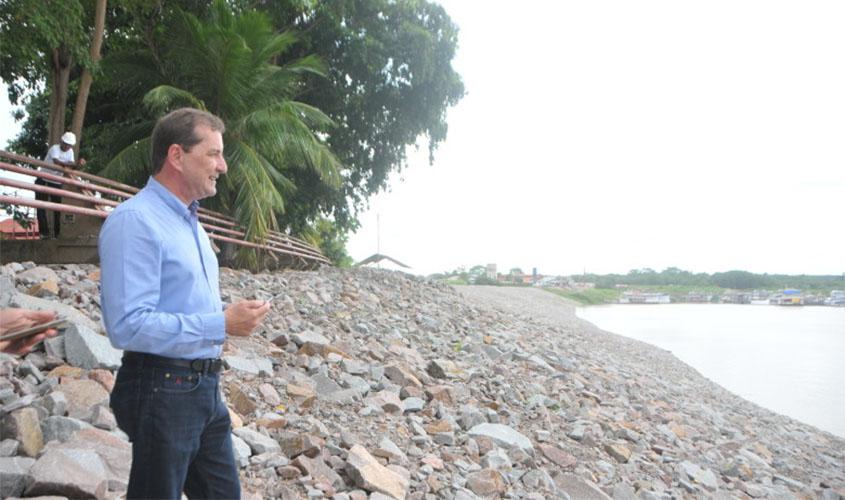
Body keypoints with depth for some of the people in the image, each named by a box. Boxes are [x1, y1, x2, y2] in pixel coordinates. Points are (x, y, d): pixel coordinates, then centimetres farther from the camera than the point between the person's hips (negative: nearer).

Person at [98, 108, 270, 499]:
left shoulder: (190, 221, 14)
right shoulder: (135, 220, -18)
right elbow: (127, 326, -27)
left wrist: (235, 316, 10)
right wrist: (221, 325, -25)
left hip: (206, 388, 9)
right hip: (161, 389, -9)